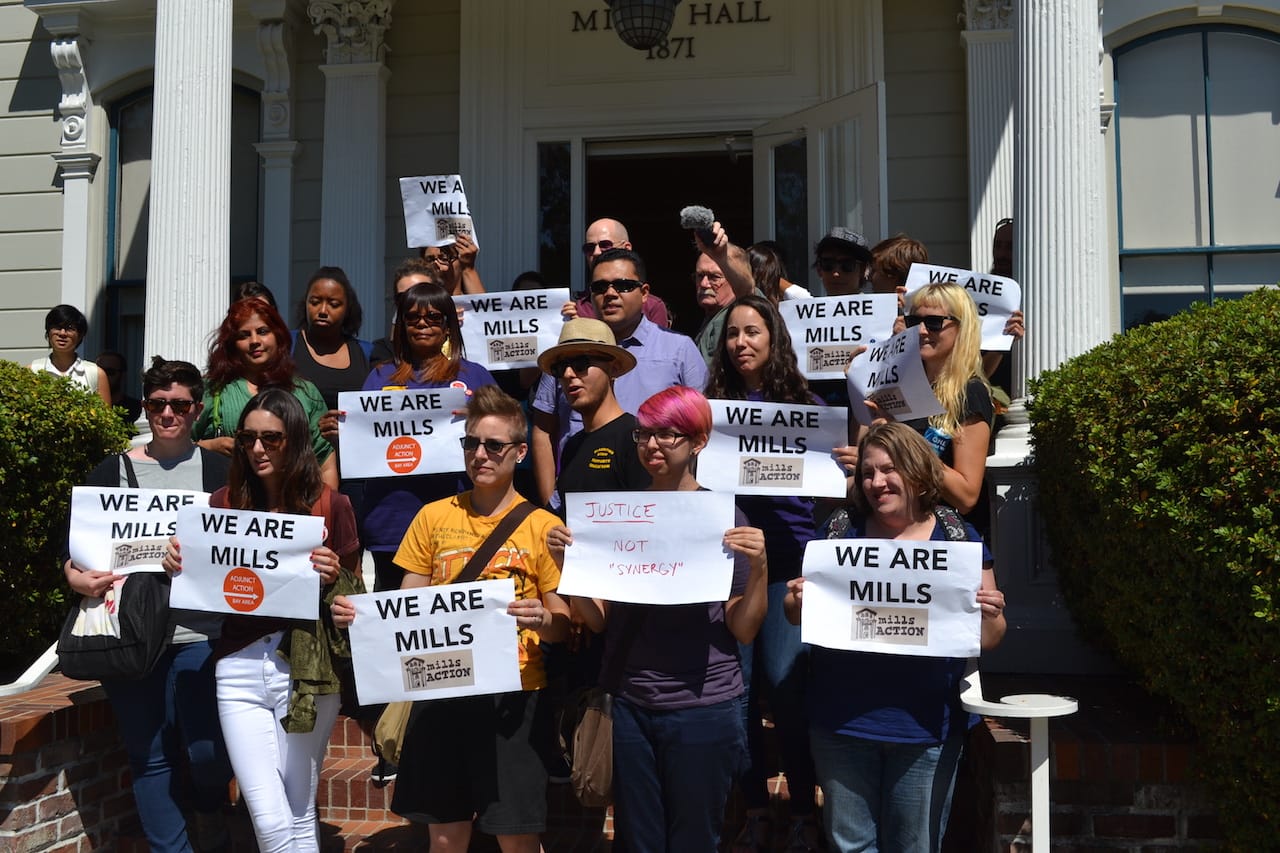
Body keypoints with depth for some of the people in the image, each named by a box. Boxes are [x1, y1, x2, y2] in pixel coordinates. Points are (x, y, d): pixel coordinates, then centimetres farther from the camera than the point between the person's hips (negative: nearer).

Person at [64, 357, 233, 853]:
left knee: (207, 749, -7)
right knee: (148, 753, 5)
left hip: (198, 634, -1)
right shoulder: (111, 472, 8)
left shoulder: (219, 472, 5)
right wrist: (74, 575, -11)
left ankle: (209, 813, 26)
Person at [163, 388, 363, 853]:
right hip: (240, 670, 2)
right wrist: (178, 564, -5)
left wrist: (333, 577, -17)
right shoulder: (225, 503, 6)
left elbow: (354, 600, 4)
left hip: (306, 670, -1)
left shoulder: (331, 505, -1)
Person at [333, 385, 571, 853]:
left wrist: (542, 619, -24)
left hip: (512, 695, -3)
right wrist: (360, 613, -7)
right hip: (440, 690, 3)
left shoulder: (542, 526, -2)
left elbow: (564, 626, -1)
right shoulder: (433, 517, 7)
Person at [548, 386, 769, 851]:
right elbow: (598, 620, 4)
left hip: (703, 708, -3)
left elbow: (743, 630, -5)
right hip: (629, 705, 3)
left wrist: (759, 567, -20)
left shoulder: (724, 517, -6)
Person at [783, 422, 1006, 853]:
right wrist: (798, 601, -14)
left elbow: (988, 639, 2)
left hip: (925, 724, -1)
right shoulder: (840, 530, 2)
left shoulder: (959, 538, -1)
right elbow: (797, 613, 8)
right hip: (842, 720, 1)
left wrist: (990, 614, -20)